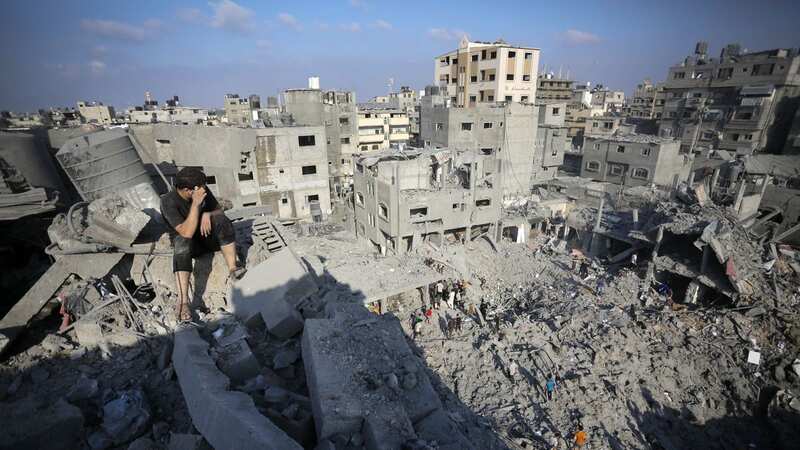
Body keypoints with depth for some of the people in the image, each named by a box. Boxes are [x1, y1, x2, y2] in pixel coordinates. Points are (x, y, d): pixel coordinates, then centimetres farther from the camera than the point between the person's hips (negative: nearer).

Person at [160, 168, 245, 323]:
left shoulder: (202, 191, -11)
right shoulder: (169, 202, -23)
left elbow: (219, 211, 1)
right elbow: (187, 232, -33)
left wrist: (207, 214, -22)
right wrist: (196, 204, -38)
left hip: (208, 236, 3)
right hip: (188, 241, -3)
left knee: (221, 220, -27)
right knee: (182, 241, -37)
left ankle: (232, 268, -35)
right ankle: (183, 301, -46)